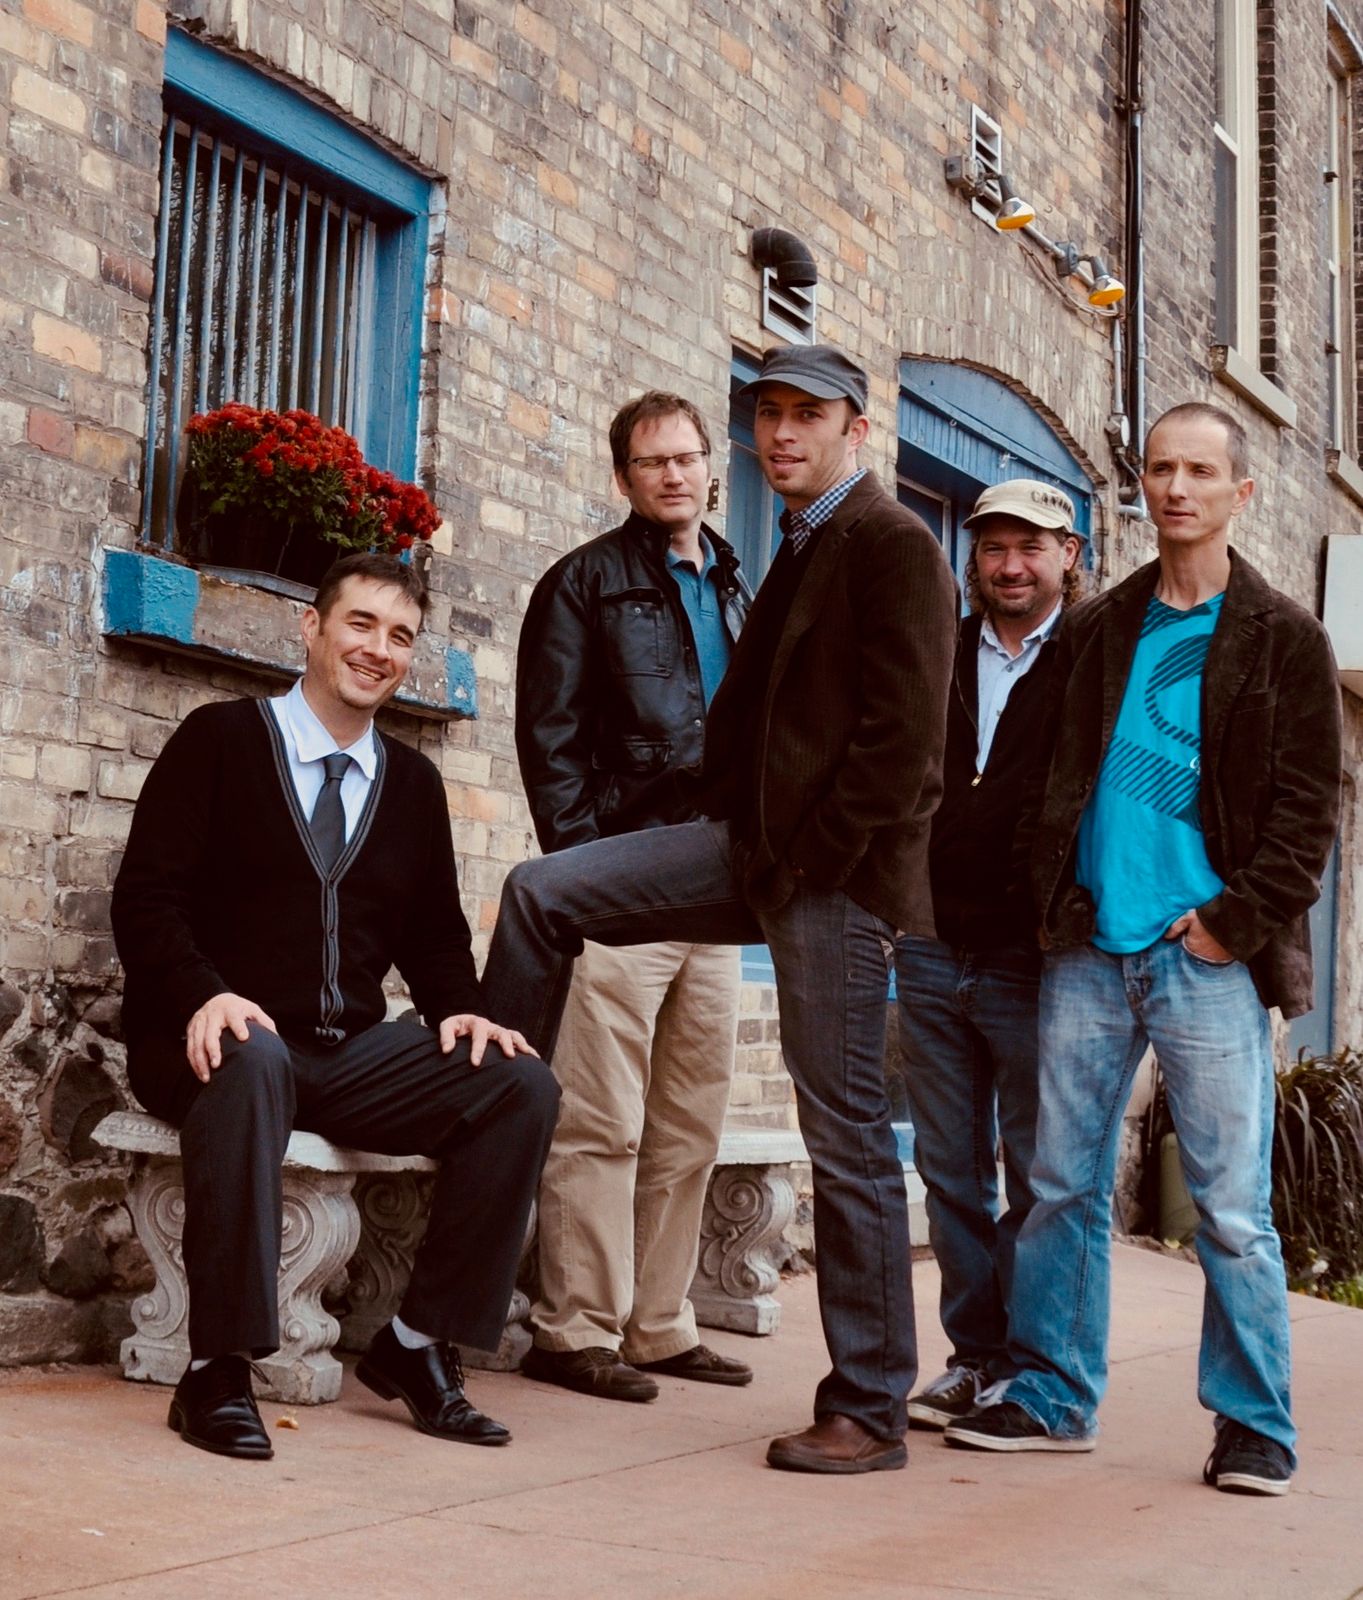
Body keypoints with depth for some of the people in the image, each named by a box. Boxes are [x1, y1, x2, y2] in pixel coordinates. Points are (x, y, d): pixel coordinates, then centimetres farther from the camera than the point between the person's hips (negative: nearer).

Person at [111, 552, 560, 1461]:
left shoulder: (414, 782, 16)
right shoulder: (220, 740, 1)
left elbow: (435, 934, 18)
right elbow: (146, 896, -7)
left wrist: (461, 1010, -4)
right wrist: (205, 995, -26)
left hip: (349, 1056, 5)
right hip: (224, 1041, -5)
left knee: (523, 1086, -17)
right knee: (253, 1065, -41)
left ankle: (418, 1343, -7)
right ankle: (218, 1370, -31)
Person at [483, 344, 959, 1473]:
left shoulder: (893, 544, -8)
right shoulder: (799, 550, 20)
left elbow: (903, 737, -16)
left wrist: (808, 865, -16)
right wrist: (742, 844, 12)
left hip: (834, 874, -9)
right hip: (755, 849, 9)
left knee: (848, 1138, -3)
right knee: (543, 893, 1)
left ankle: (869, 1413, 7)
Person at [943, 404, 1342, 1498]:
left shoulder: (1282, 638, 3)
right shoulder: (1097, 631, 14)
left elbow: (1310, 803, -1)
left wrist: (1239, 917, -9)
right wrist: (1050, 894, 4)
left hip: (1206, 957, -4)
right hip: (1088, 953, 4)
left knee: (1233, 1204, -2)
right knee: (1064, 1185, 7)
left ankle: (1255, 1424, 9)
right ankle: (1054, 1396, 19)